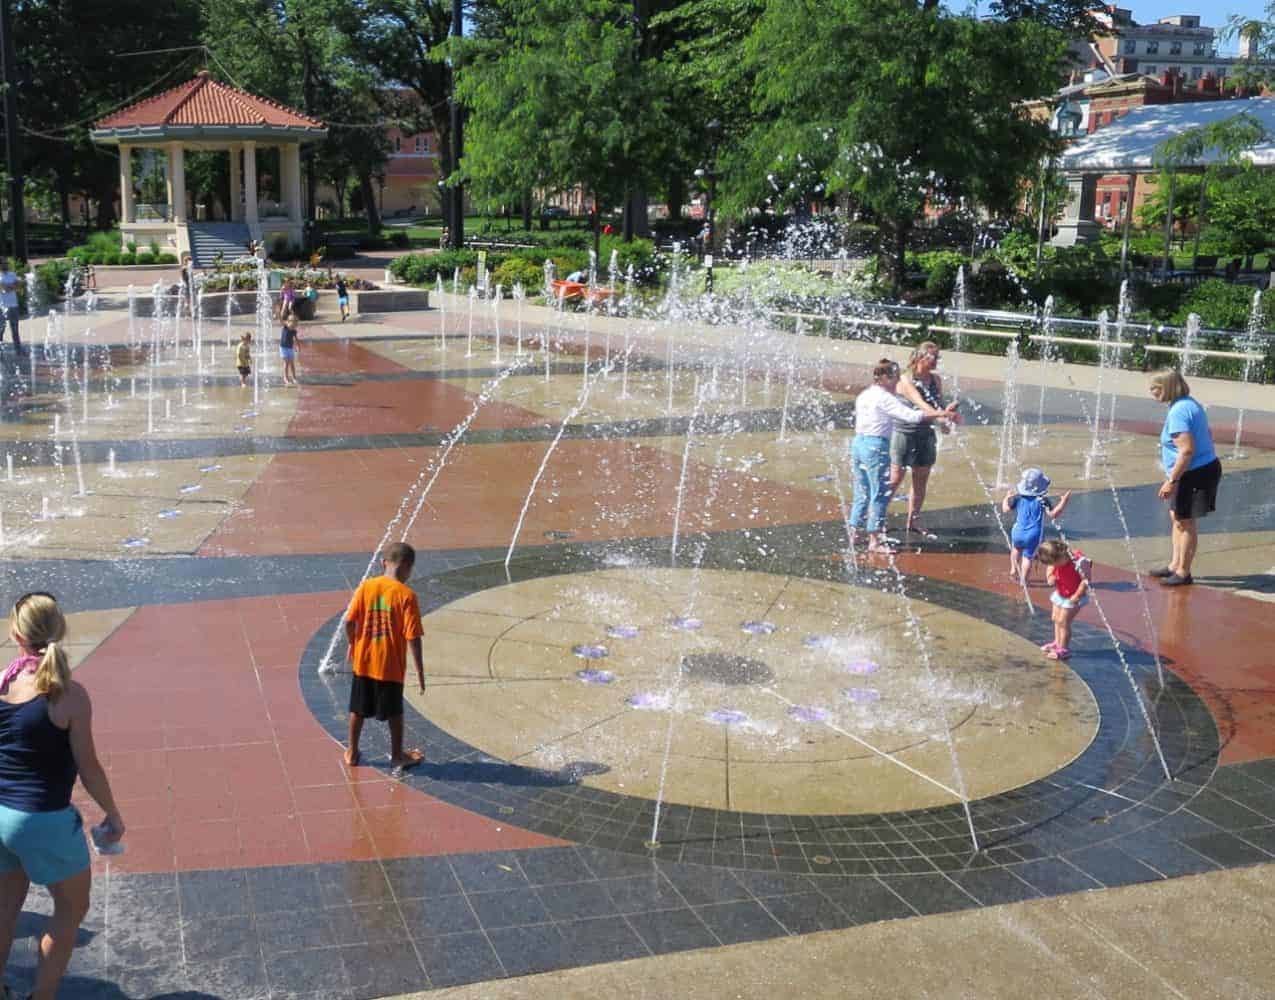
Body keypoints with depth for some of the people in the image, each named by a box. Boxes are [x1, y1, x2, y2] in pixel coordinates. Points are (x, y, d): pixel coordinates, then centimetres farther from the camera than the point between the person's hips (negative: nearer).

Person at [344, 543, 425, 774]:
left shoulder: (366, 586, -6)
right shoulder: (407, 595, -16)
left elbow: (349, 621, -4)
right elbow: (412, 637, -17)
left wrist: (353, 644, 15)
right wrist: (419, 670, -11)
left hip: (363, 661, 3)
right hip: (391, 666, -3)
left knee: (358, 709, 18)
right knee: (394, 712, 14)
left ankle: (352, 752, 32)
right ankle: (397, 756, 26)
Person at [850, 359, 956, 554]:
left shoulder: (863, 396, 14)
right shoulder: (884, 398, -12)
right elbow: (911, 416, -19)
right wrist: (940, 414, -13)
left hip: (858, 443, 8)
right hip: (876, 446, -8)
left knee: (862, 495, 16)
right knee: (879, 495, 0)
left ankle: (852, 535, 19)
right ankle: (875, 540, 3)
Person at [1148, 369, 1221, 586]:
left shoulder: (1178, 412, -21)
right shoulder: (1190, 404, 11)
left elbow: (1187, 450, -28)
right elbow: (1207, 435, 22)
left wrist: (1172, 481, -24)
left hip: (1195, 473, -11)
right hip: (1206, 466, 11)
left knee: (1185, 521, 1)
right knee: (1176, 517, 20)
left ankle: (1183, 573, 12)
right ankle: (1175, 565, 30)